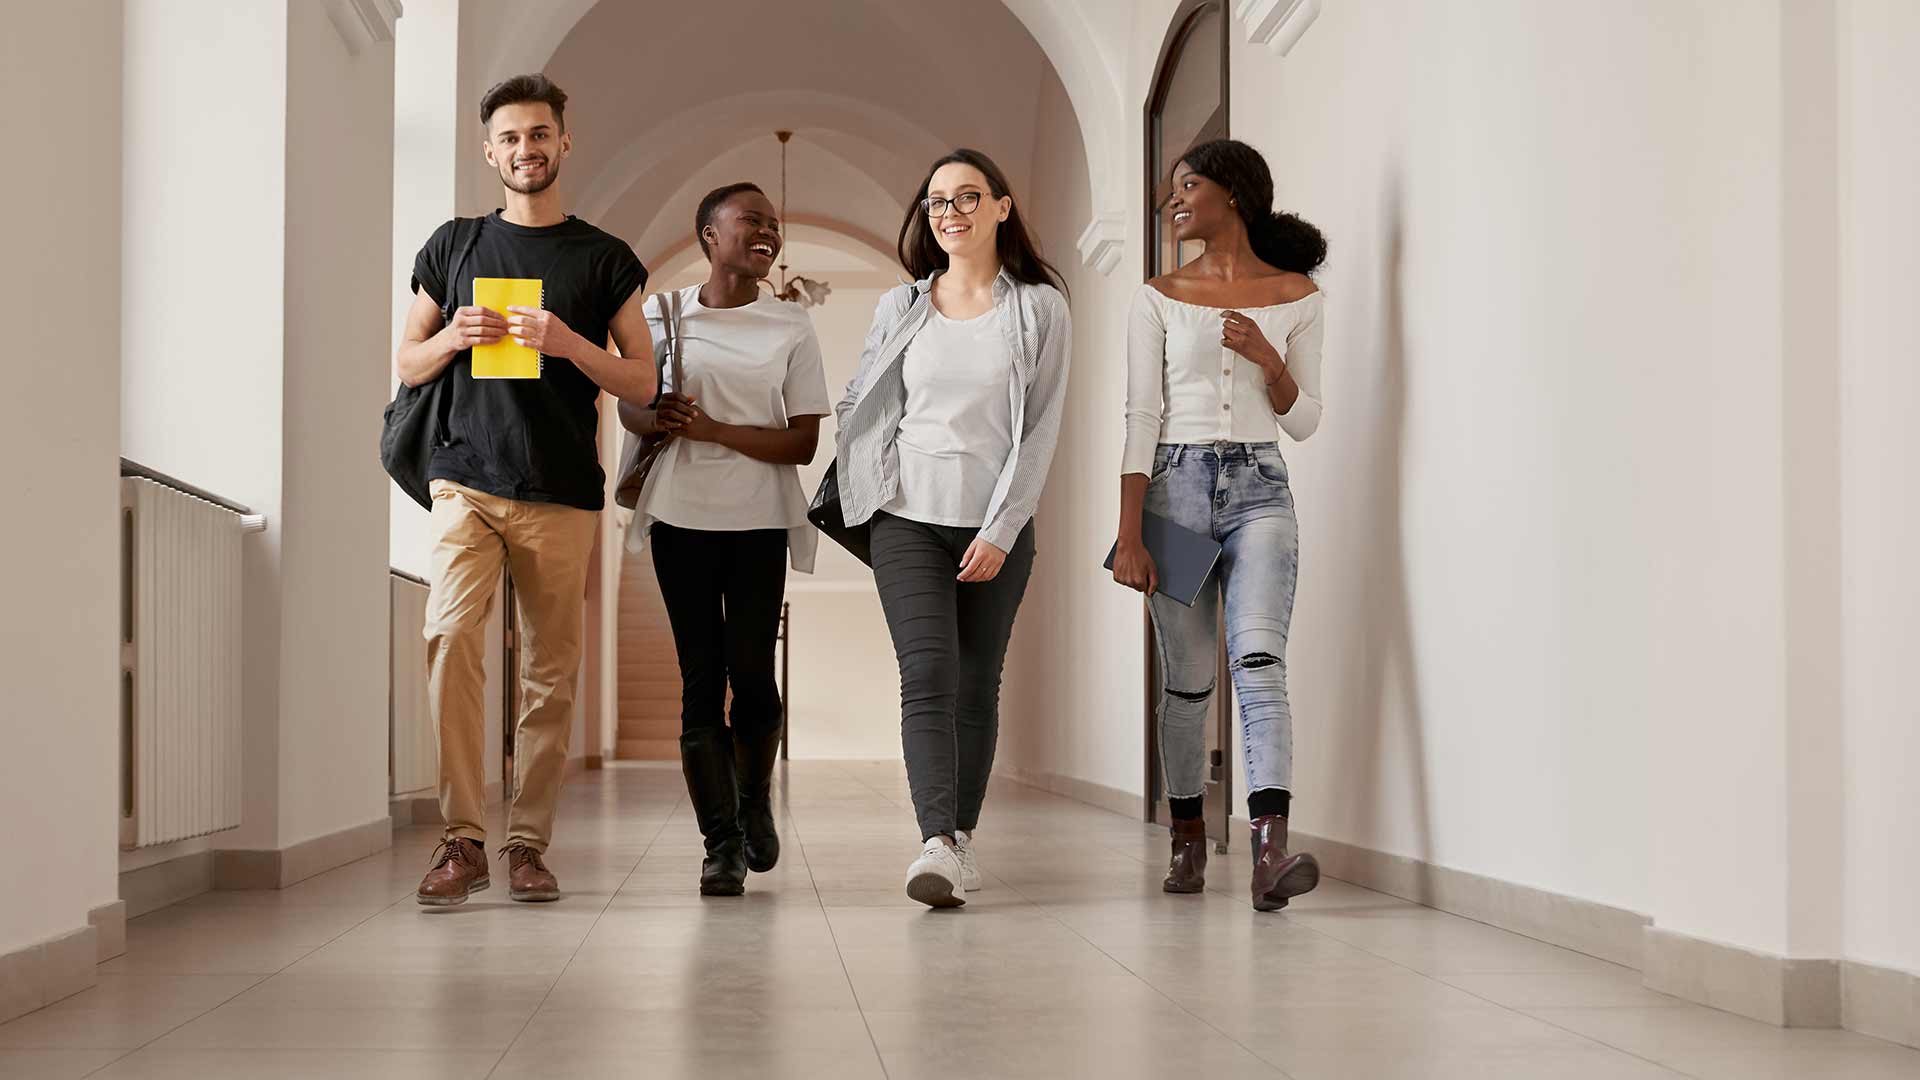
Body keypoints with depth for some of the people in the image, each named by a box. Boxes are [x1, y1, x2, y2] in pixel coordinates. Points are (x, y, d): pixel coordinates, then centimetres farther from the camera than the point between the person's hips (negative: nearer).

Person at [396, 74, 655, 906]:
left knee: (551, 672, 1)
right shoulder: (453, 246, 13)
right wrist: (452, 339, -6)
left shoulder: (605, 260, 9)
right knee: (451, 636, -19)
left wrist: (570, 345, -11)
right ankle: (462, 839, -15)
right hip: (468, 483, 0)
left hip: (562, 494, 0)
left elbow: (643, 384, 6)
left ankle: (529, 842, 10)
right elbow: (406, 365, 16)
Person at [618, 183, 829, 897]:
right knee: (701, 678, -1)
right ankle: (720, 843, 4)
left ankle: (755, 800, 23)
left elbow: (803, 442, -1)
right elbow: (629, 409, 15)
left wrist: (713, 429, -13)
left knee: (751, 671, -6)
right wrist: (659, 419, -9)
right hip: (681, 517, 0)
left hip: (759, 522, 0)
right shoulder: (660, 314, 6)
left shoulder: (791, 327, 4)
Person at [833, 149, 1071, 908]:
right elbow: (856, 409, 19)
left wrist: (1001, 531, -9)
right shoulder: (900, 309, 10)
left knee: (977, 684, 6)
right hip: (909, 517, 0)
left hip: (998, 526, 0)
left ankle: (962, 836, 18)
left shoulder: (1040, 310, 3)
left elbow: (1041, 430, -2)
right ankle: (938, 845, -23)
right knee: (928, 675, -14)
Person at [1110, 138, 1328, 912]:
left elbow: (1303, 421, 10)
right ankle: (1188, 842, 19)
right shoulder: (1159, 299, 8)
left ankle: (1270, 852, -30)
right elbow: (1142, 417, 1)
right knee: (1186, 678, 3)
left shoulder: (1296, 297, 8)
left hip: (1259, 490, -1)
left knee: (1259, 660, -19)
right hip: (1176, 483, 1)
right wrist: (1129, 534, -7)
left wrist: (1268, 360, -10)